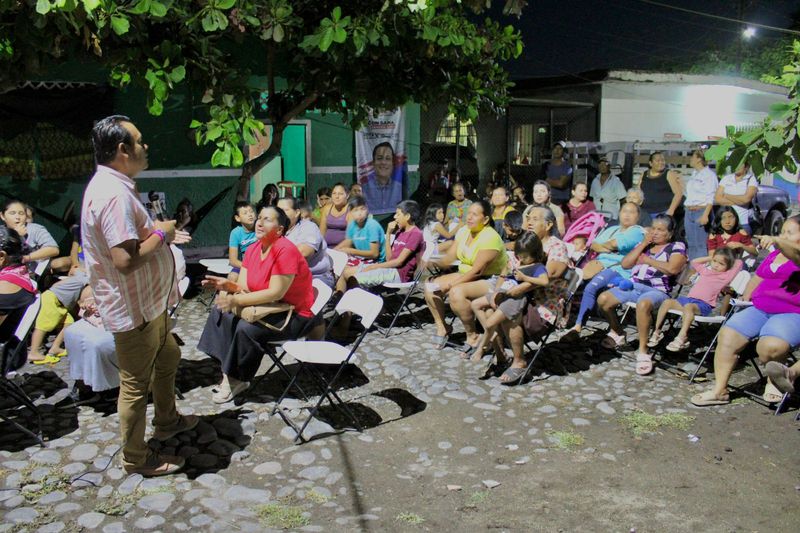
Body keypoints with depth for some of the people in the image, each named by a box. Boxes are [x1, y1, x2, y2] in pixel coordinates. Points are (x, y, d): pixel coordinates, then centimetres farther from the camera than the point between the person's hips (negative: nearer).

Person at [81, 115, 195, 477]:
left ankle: (167, 420, 47)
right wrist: (160, 234, -19)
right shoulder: (115, 195, -27)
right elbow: (126, 260, -34)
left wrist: (159, 233, 10)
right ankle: (136, 458, 22)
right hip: (133, 309, -11)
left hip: (148, 302, 11)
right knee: (136, 384, 5)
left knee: (167, 358, 27)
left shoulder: (111, 186, 8)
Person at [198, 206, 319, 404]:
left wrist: (236, 300, -29)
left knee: (246, 329, -28)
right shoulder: (253, 249, 4)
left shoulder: (285, 250, -21)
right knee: (220, 312, -1)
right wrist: (228, 285, -21)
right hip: (268, 307, 9)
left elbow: (276, 293, -26)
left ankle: (237, 380, -4)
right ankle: (228, 374, -2)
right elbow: (244, 287, 2)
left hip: (295, 314, -9)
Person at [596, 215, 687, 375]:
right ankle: (617, 333, 12)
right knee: (603, 299, -16)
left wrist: (647, 259, -2)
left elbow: (672, 268, -12)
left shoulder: (677, 247, 8)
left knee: (643, 304, -40)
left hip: (657, 290, -6)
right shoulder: (644, 244, 22)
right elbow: (625, 264, 11)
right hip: (633, 285, 6)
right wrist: (644, 243, 7)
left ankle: (643, 351, -29)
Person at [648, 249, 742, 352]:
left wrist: (731, 260, 24)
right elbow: (694, 262, 41)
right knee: (667, 302, -14)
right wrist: (710, 258, 36)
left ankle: (682, 338, -48)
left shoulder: (725, 276, 8)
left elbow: (739, 263, 5)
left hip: (704, 304, -7)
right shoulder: (705, 270, 26)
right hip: (688, 298, 7)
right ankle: (656, 331, -11)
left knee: (688, 306, -39)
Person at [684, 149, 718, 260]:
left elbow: (711, 198, -14)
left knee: (700, 245, -10)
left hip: (701, 211, -8)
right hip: (689, 212, 8)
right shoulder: (693, 174, 18)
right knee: (691, 244, 9)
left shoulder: (709, 174, -7)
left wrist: (705, 214, -22)